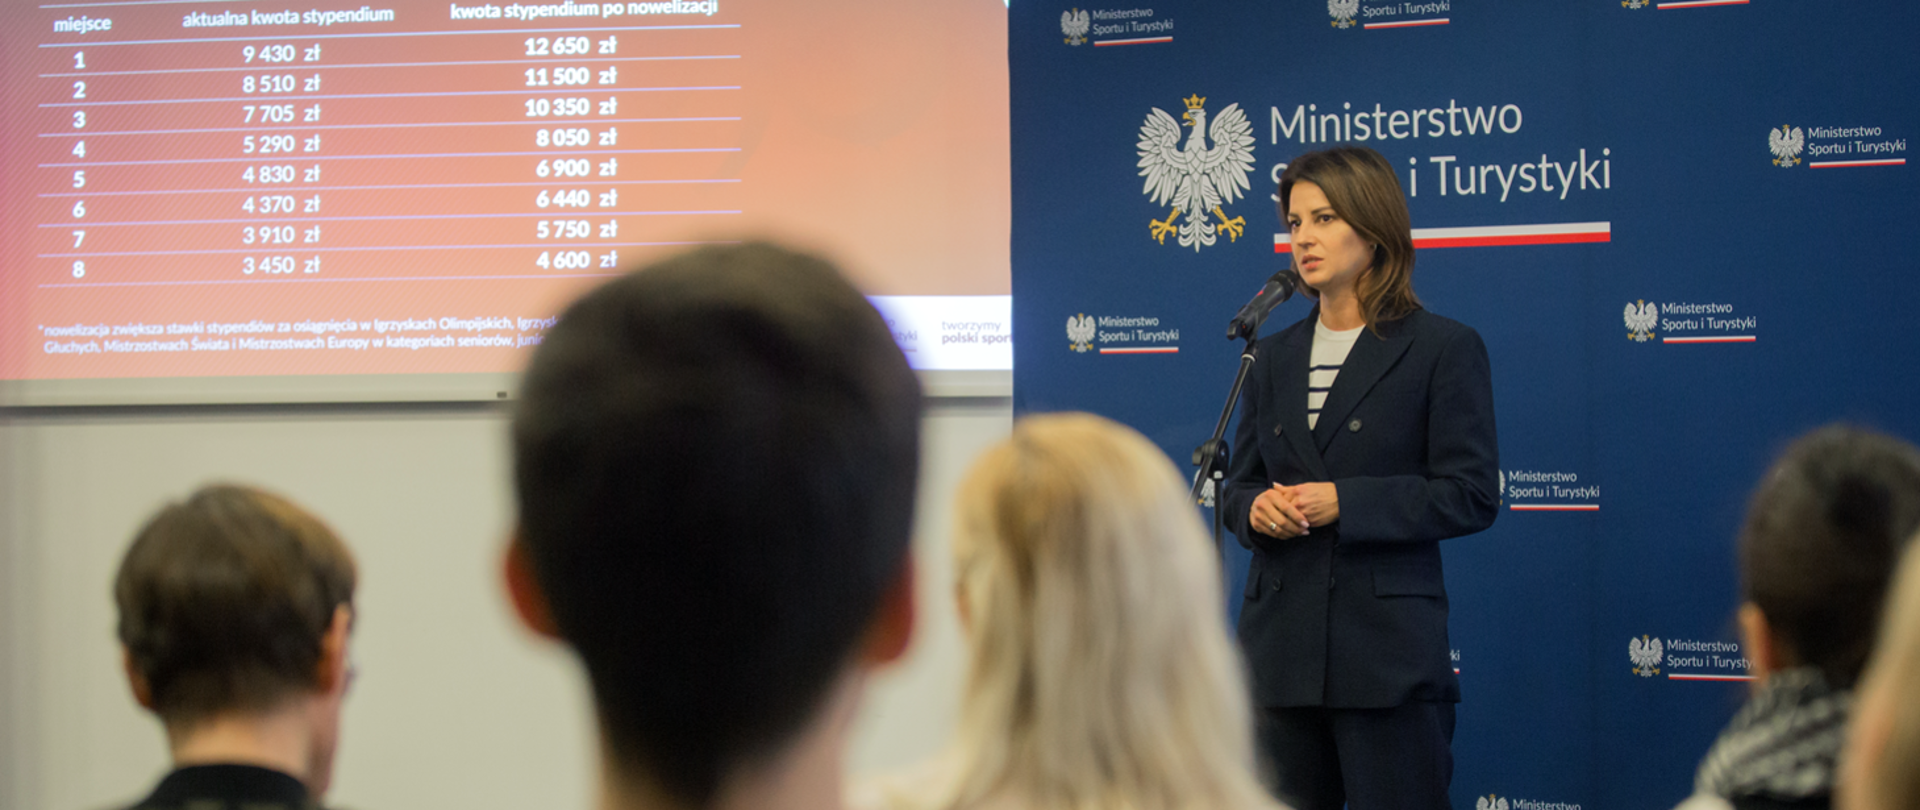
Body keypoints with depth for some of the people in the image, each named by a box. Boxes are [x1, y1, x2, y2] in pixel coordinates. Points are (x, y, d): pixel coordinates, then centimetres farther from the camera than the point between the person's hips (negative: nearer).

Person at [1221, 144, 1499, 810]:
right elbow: (1239, 489, 19)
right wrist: (1257, 508, -6)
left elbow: (1472, 496, -7)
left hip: (1389, 649, -5)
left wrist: (1344, 503, -16)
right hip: (1282, 648, 5)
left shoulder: (1444, 349, -2)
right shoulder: (1275, 357, 16)